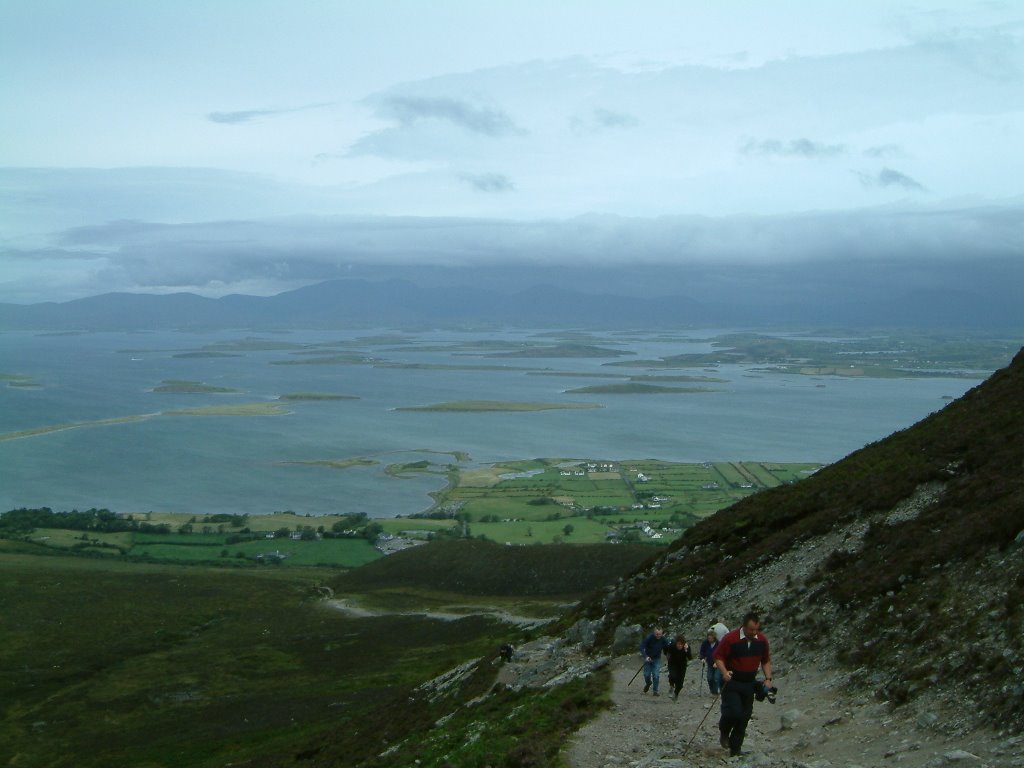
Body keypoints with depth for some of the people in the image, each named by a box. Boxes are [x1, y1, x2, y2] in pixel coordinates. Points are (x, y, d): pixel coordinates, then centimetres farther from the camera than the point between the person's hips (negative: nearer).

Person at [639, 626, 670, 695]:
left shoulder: (663, 639, -15)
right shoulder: (649, 638, -22)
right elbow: (641, 647, -22)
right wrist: (645, 656, -35)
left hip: (657, 659, 1)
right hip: (648, 658, -1)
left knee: (656, 675, -8)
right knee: (647, 674, 4)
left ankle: (655, 691, 3)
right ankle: (648, 683, 37)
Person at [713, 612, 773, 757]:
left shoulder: (762, 640, -2)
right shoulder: (730, 639, -17)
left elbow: (766, 661, 12)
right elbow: (718, 656, -8)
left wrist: (768, 678, 0)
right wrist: (724, 672, -24)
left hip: (749, 684, 5)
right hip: (731, 682, -5)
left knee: (744, 717, 7)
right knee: (734, 712, -20)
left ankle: (735, 750, 19)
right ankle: (724, 732, 13)